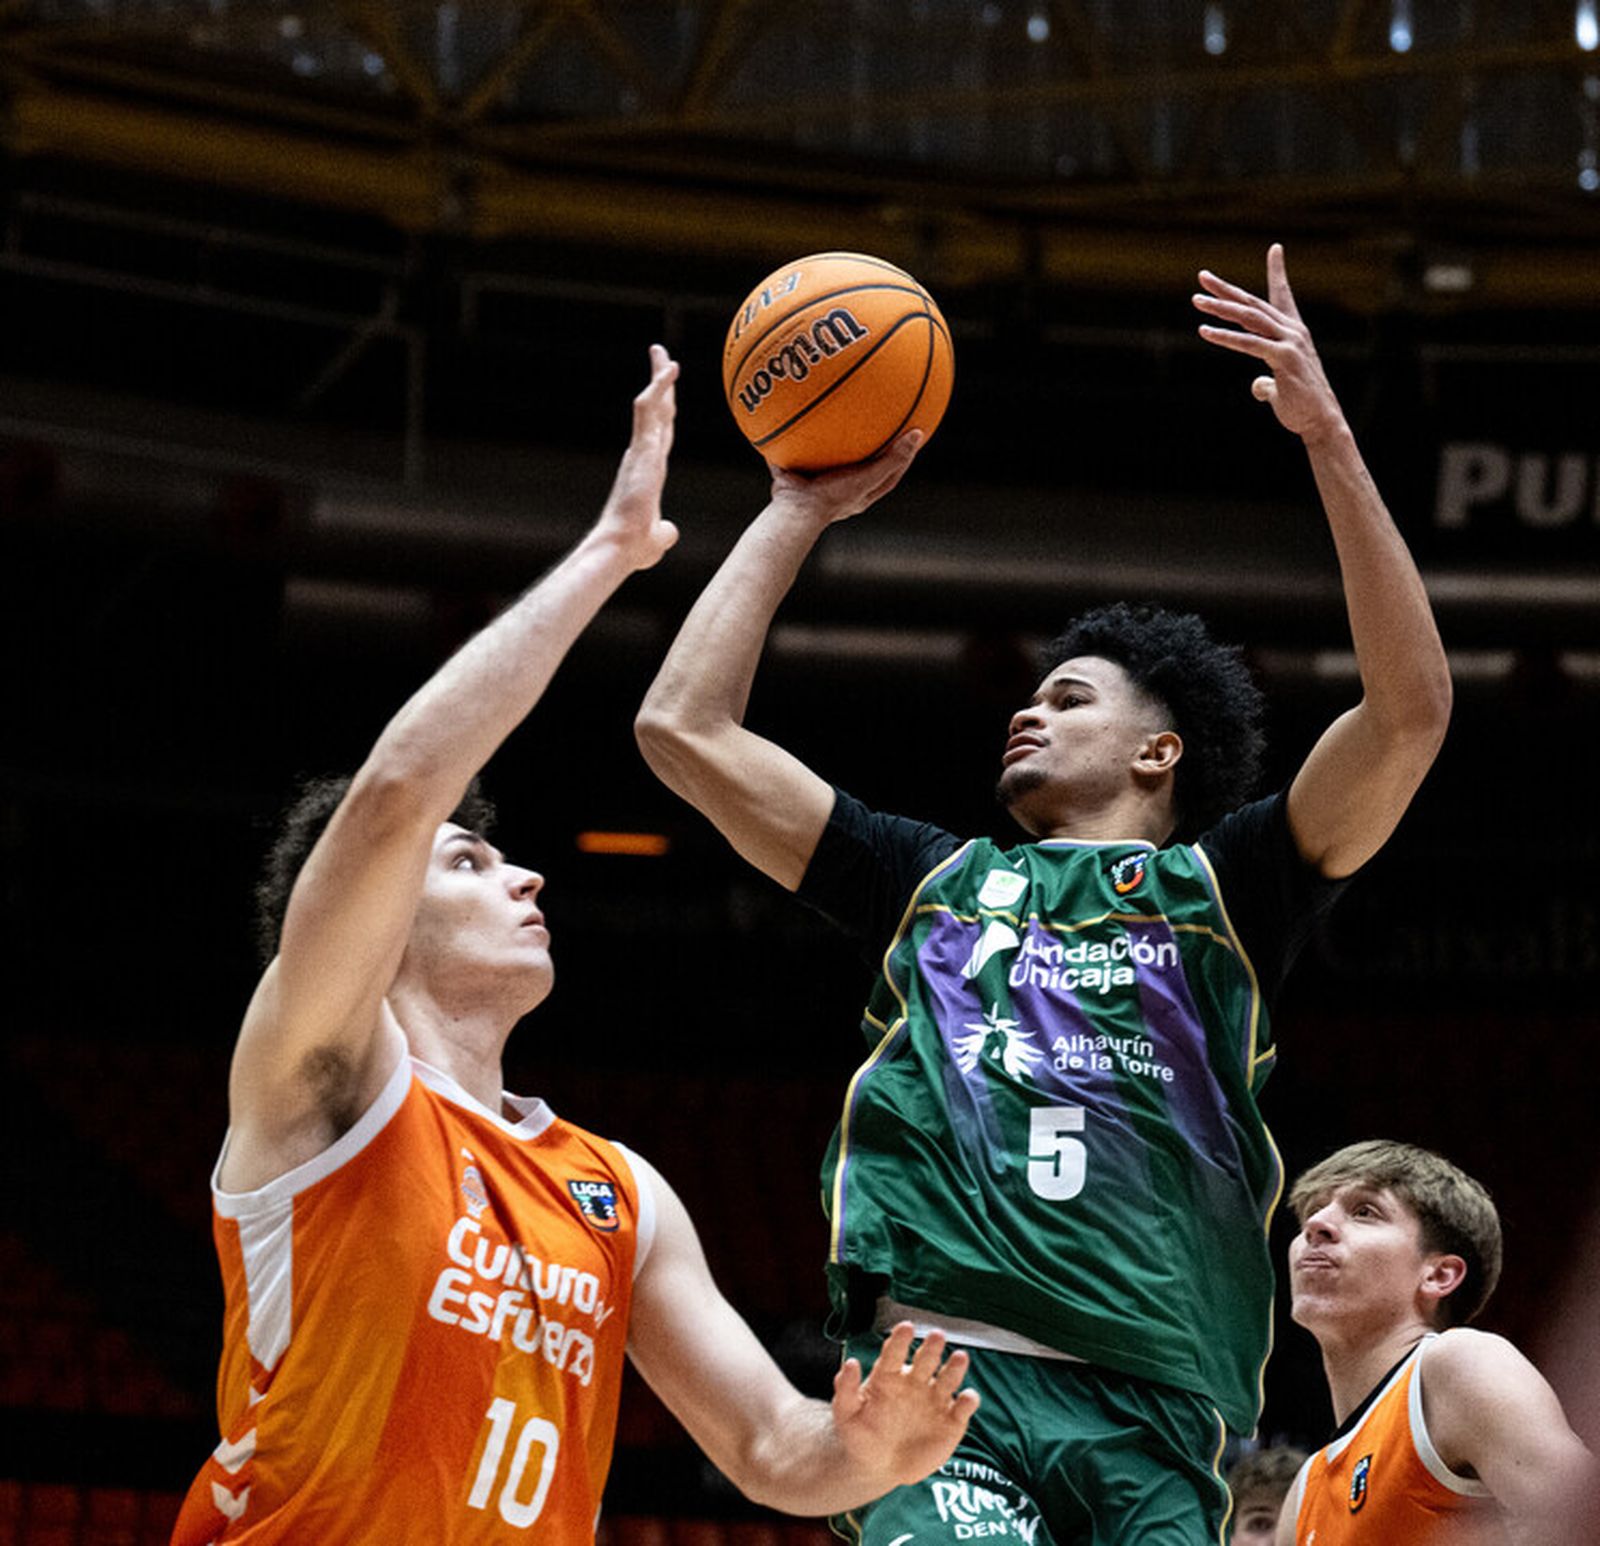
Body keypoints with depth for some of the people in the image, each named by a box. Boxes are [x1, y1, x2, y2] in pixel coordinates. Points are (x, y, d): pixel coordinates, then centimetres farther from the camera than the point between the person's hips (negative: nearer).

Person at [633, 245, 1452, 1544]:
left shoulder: (1215, 892, 18)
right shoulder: (936, 882, 26)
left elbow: (1410, 713, 4)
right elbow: (683, 727, 26)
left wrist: (1329, 437, -1)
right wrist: (800, 513, 28)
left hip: (1148, 1413, 0)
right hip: (946, 1376, 0)